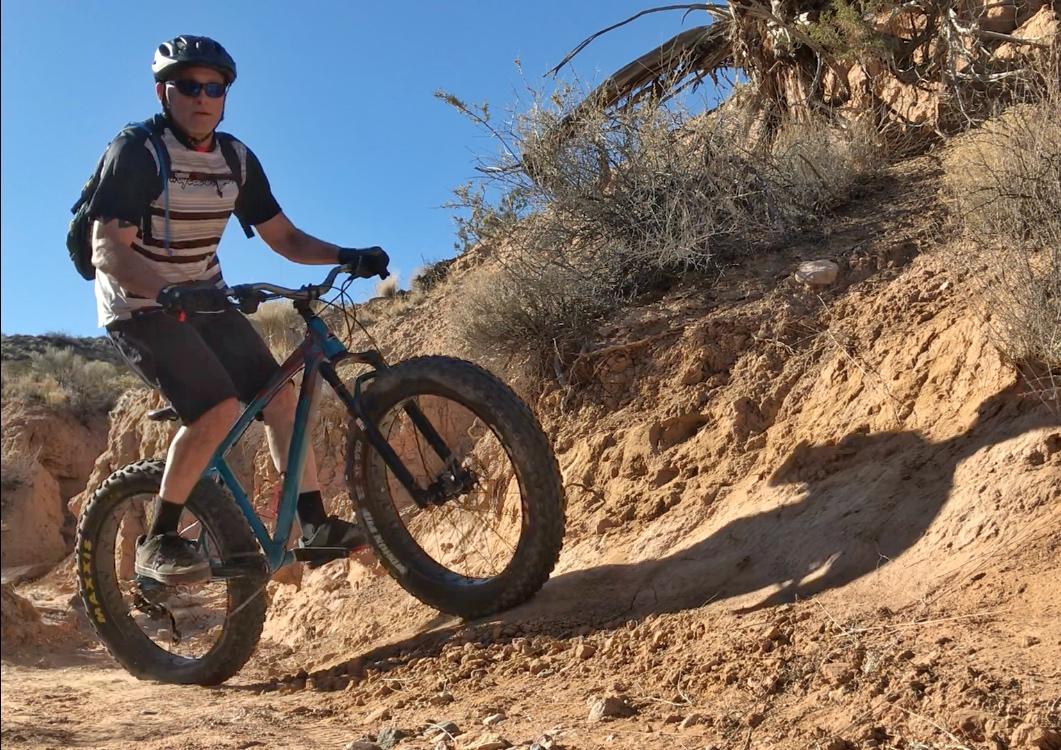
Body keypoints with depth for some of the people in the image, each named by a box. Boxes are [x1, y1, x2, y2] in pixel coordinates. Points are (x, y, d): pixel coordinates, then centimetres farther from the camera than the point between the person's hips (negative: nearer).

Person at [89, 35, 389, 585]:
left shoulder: (237, 160, 2)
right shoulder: (136, 153, -17)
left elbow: (284, 238, 3)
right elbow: (108, 251, -26)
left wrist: (348, 257, -14)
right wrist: (170, 293, -44)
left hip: (205, 300, 7)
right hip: (141, 306, -6)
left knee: (280, 395, -4)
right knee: (219, 410, -24)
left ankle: (315, 524, 5)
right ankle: (157, 541, -9)